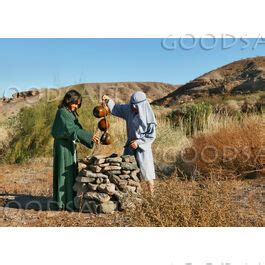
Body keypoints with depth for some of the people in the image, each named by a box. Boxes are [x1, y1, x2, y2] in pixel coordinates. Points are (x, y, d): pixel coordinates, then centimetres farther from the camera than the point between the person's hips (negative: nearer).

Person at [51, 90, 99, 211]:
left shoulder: (71, 113, 14)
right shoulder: (62, 112, -14)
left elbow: (77, 129, 12)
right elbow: (71, 129, -24)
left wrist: (90, 139, -1)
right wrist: (89, 136, -28)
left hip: (70, 146, 9)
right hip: (63, 146, -9)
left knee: (71, 172, 11)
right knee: (65, 172, -5)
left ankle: (69, 200, 20)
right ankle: (64, 202, 3)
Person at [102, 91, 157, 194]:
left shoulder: (148, 117, -16)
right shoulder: (128, 109, -5)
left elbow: (151, 136, -12)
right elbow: (116, 109, 5)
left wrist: (138, 142, -18)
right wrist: (108, 100, -11)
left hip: (143, 147, -5)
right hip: (130, 144, 5)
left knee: (146, 172, 3)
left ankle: (152, 194, 22)